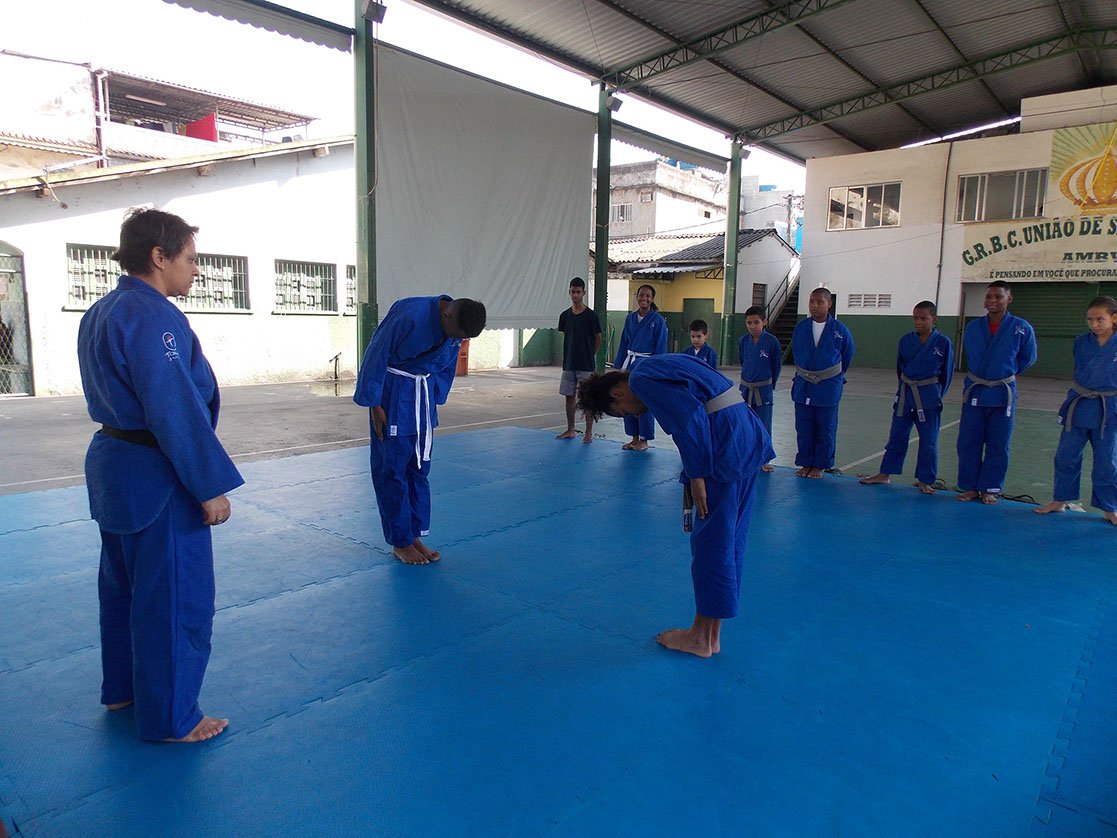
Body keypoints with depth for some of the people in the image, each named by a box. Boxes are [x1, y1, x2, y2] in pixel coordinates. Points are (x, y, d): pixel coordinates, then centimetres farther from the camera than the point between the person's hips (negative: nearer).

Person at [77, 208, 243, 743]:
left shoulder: (99, 313, 11)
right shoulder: (153, 317, -21)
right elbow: (176, 410, -25)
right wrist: (211, 486, -20)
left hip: (112, 461, 11)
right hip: (158, 477, -11)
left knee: (123, 584, 23)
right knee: (175, 598, 3)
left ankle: (122, 688, 42)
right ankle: (170, 718, 18)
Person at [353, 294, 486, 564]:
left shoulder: (457, 329, -6)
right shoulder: (409, 315, -27)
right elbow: (376, 356, -20)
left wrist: (434, 401, 9)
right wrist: (374, 405, -15)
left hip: (422, 394, 6)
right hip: (391, 393, -6)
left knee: (419, 468, 10)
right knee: (392, 468, -1)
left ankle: (415, 535, 21)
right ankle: (400, 542, 10)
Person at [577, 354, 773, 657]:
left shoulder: (641, 380, -7)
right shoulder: (660, 369, 22)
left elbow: (689, 420, -18)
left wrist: (696, 476, -12)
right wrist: (696, 472, 18)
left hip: (728, 448, -10)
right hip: (750, 439, 10)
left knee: (711, 544, 2)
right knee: (730, 541, 15)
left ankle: (701, 637, 16)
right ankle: (712, 635, 27)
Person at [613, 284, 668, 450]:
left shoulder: (658, 320, -6)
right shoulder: (630, 318, 7)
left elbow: (660, 347, -7)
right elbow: (623, 343, 12)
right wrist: (618, 365, 8)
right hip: (630, 363, 5)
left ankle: (644, 440, 14)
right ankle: (634, 438, 20)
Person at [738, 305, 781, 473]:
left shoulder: (772, 341, -12)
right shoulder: (743, 341, -1)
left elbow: (777, 366, -1)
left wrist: (769, 385, 7)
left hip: (764, 390, -3)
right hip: (745, 388, 3)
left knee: (764, 426, 3)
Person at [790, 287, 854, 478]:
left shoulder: (840, 330, -9)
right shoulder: (800, 328, -2)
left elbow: (847, 356, 7)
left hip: (828, 388, -2)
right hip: (802, 386, 3)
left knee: (825, 430, 6)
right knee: (804, 428, 8)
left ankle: (819, 466, 18)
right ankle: (805, 464, 21)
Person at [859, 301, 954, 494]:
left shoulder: (943, 342, -7)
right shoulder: (906, 340, 1)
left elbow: (946, 372, 1)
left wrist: (936, 394, 2)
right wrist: (906, 387, 11)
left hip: (929, 397, -3)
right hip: (905, 395, 3)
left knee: (928, 441, 5)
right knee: (896, 436, 11)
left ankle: (925, 480, 17)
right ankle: (884, 474, 19)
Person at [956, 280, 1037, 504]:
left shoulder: (1021, 328, -7)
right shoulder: (972, 327, 1)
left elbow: (1027, 358, 8)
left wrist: (1006, 375, 11)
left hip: (1003, 393, -2)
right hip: (974, 392, 2)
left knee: (998, 446, 5)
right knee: (968, 443, 4)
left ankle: (989, 489, 17)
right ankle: (970, 487, 15)